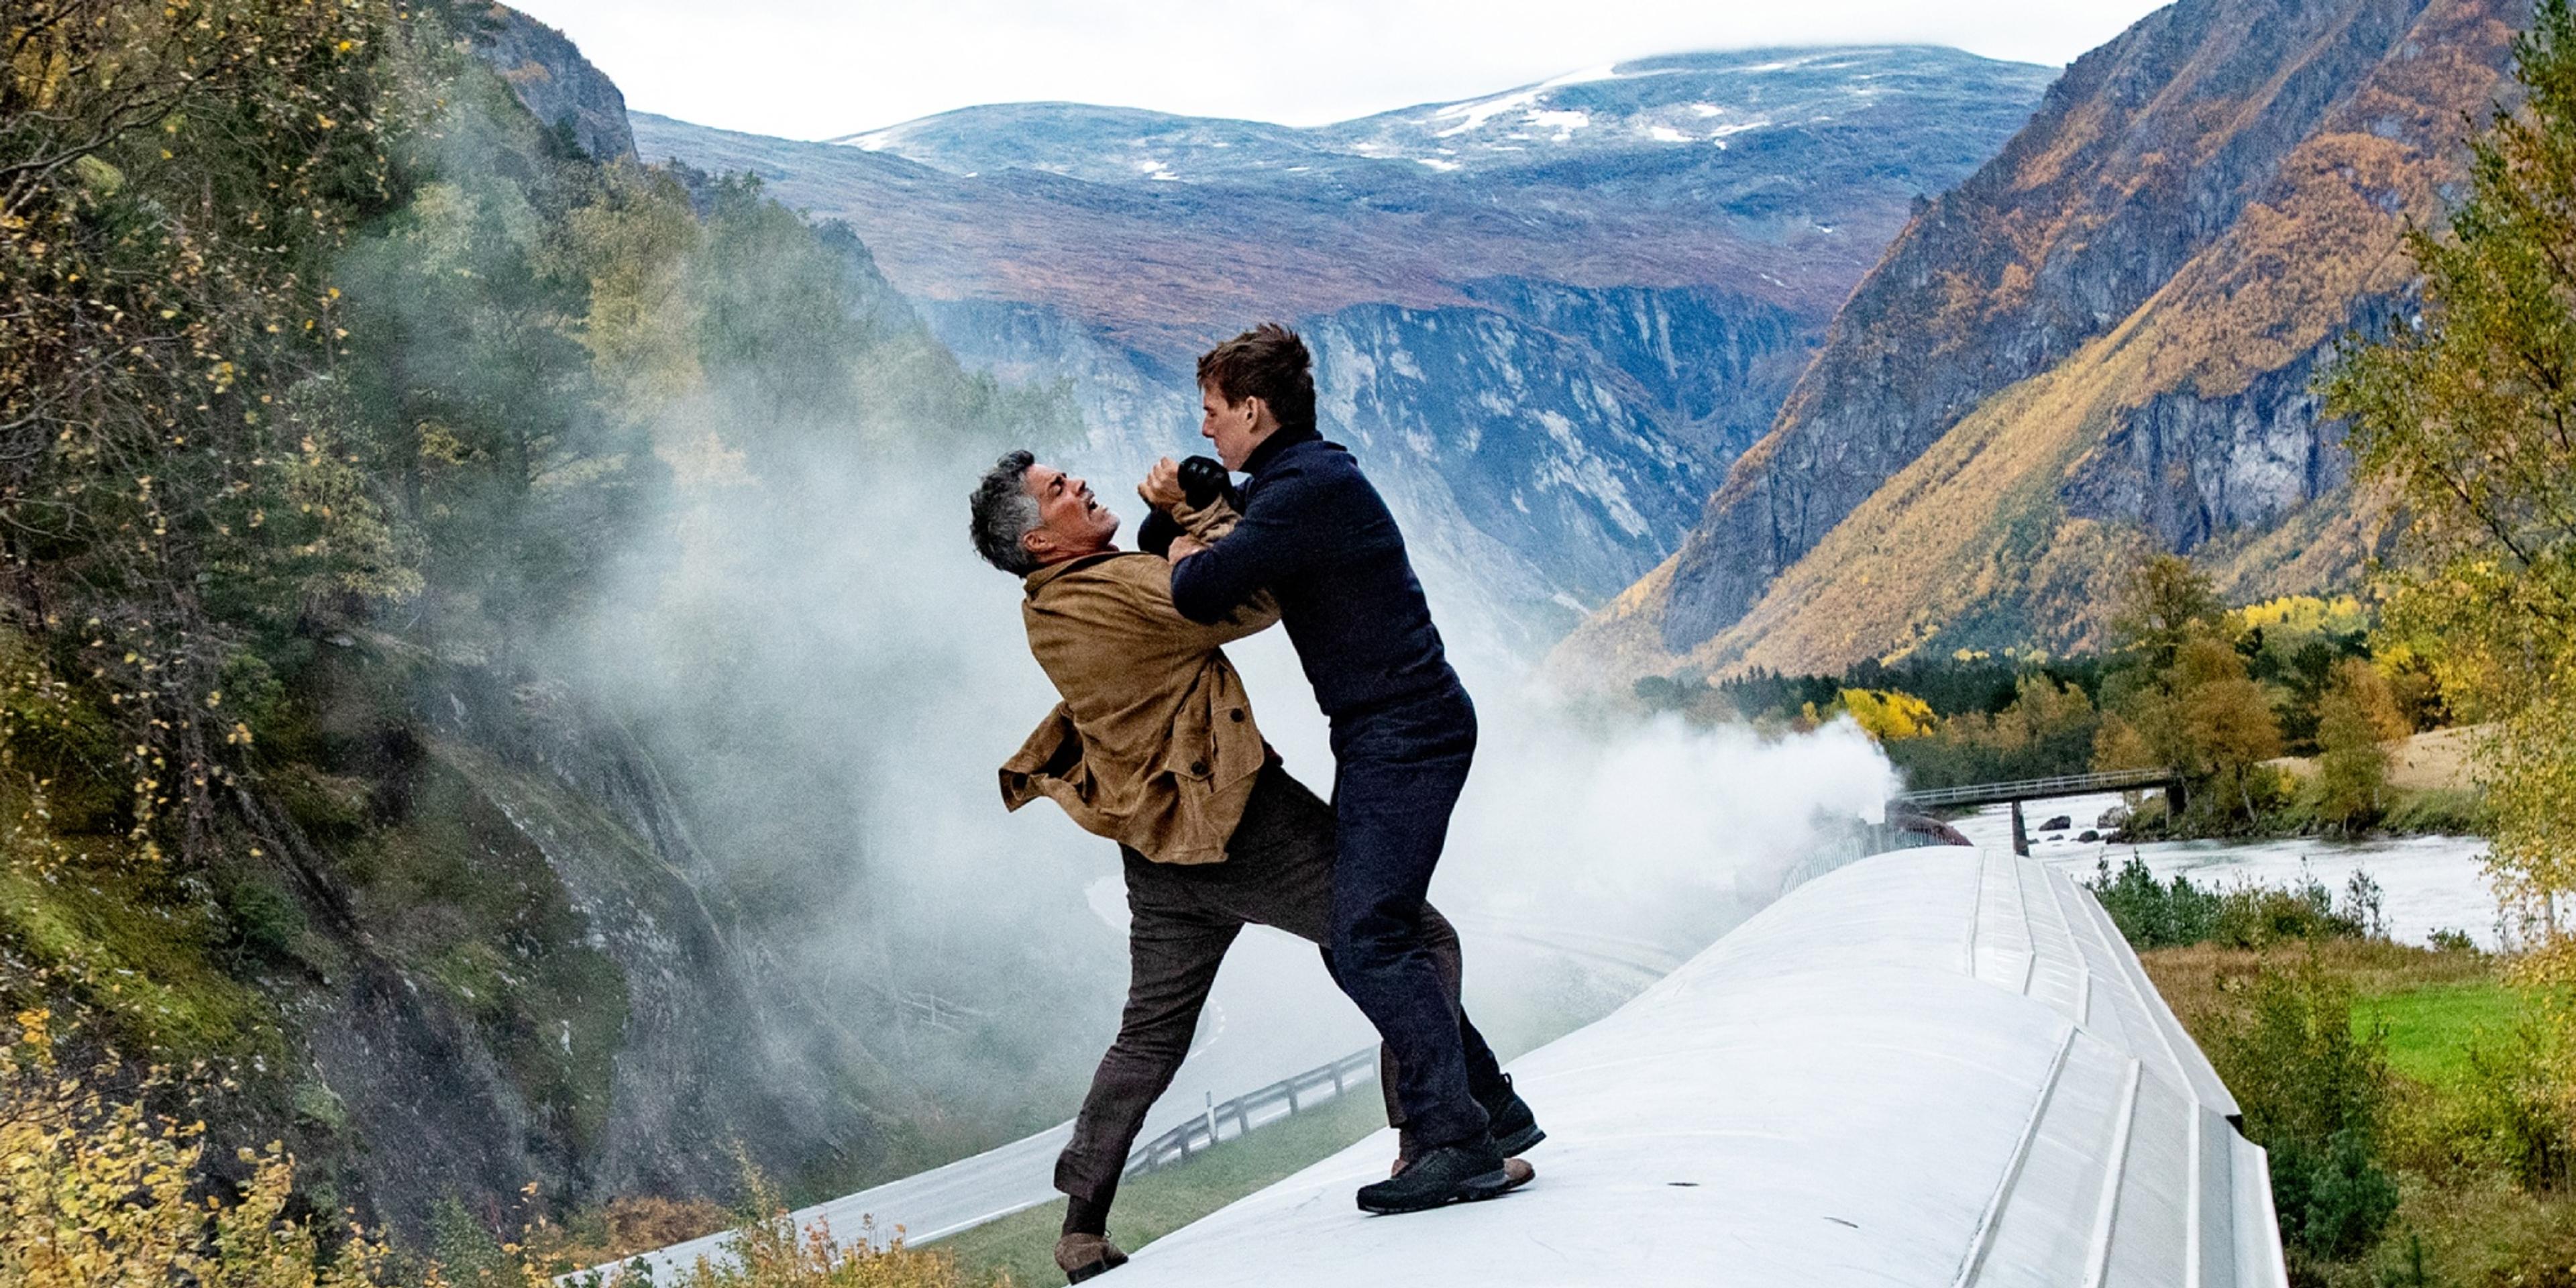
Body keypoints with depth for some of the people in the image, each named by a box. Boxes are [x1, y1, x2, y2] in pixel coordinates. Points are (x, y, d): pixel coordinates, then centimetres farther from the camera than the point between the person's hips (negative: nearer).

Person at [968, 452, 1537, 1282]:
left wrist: (1170, 520, 2)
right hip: (1244, 825, -9)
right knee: (1416, 940, 2)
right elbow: (1253, 601, -18)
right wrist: (1195, 511, -6)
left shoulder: (1048, 611, 7)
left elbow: (1162, 586, 20)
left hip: (1158, 853, 9)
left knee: (1150, 1036, 19)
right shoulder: (1115, 592, -20)